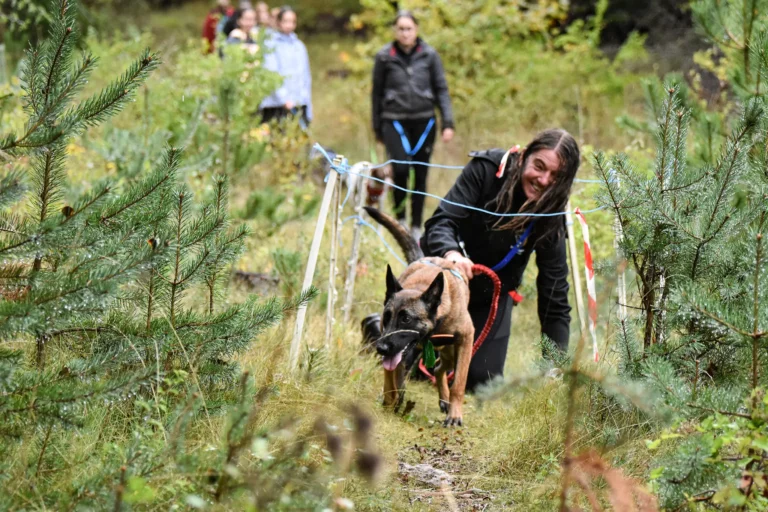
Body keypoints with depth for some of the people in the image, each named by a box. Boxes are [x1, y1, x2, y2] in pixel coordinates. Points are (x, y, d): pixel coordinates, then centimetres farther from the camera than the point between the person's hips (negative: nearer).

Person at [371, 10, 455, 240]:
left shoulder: (429, 55, 2)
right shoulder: (385, 57, 1)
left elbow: (441, 90, 5)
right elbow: (377, 93, 8)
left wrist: (448, 123, -3)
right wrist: (377, 128, 10)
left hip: (424, 120, 1)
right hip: (395, 120, -1)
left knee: (421, 174, 5)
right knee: (401, 169, -17)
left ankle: (416, 226, 17)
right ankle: (399, 217, 5)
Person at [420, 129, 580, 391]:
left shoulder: (551, 214, -17)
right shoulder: (486, 170, -23)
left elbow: (554, 291, -15)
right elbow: (441, 221, -30)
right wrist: (451, 252, -54)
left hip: (492, 297, 2)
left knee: (482, 380, -5)